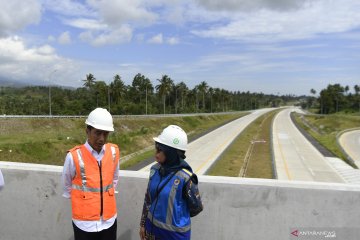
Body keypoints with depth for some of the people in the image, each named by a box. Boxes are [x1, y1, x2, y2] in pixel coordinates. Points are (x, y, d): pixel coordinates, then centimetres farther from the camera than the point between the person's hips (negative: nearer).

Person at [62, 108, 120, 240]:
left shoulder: (114, 152, -7)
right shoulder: (74, 156, -16)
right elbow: (67, 186, 1)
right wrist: (81, 202, 10)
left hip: (109, 220, 3)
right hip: (84, 223, -2)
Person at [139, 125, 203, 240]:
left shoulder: (185, 177, -23)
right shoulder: (155, 169, -7)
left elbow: (196, 207, -11)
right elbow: (148, 198, 5)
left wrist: (178, 216, 4)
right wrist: (143, 224, 10)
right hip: (152, 227, 5)